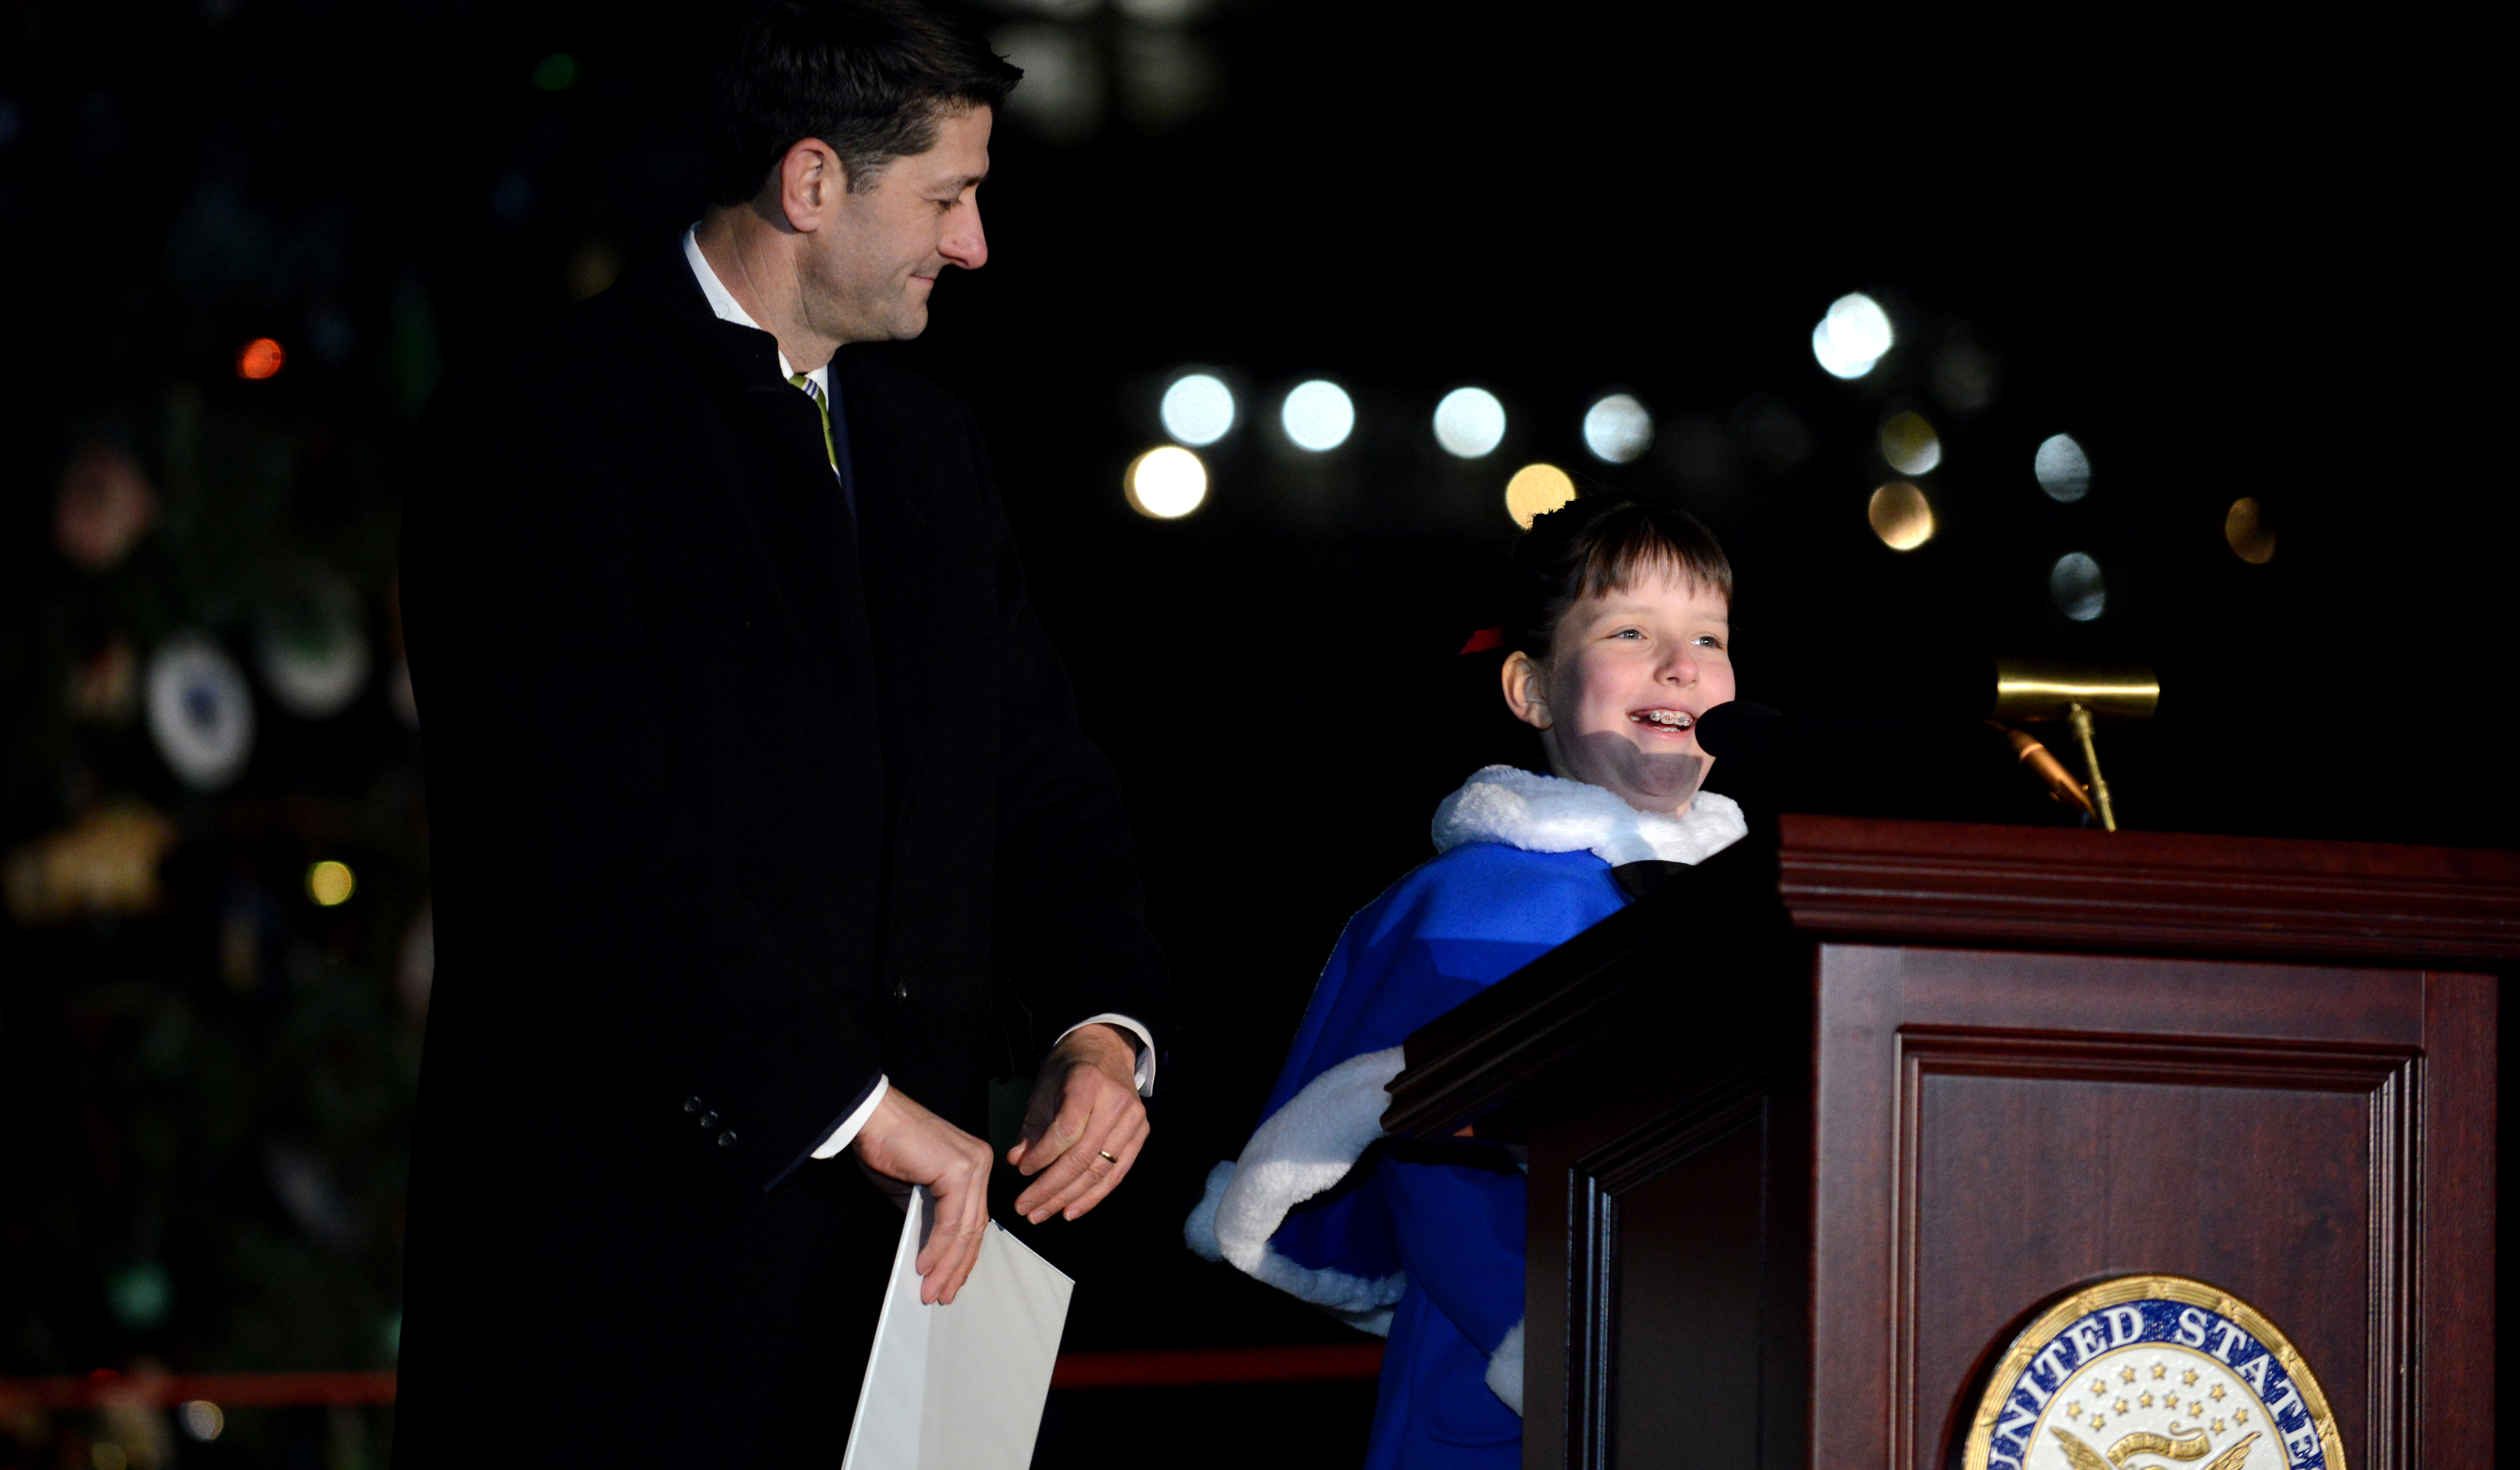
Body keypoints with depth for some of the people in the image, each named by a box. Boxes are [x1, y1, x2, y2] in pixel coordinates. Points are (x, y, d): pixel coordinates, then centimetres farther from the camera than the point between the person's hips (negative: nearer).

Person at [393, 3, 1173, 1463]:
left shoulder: (930, 441, 18)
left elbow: (1039, 775, 18)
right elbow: (588, 843, -18)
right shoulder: (542, 430, -9)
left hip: (900, 1225, 7)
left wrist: (1104, 1021, -2)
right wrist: (851, 1106, -18)